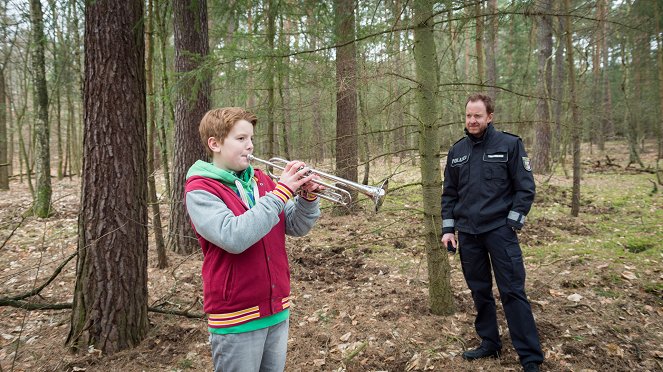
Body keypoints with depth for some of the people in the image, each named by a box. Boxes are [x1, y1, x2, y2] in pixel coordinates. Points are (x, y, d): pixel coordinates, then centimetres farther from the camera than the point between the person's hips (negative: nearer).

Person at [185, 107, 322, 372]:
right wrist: (280, 193, -25)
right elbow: (234, 238, -27)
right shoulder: (199, 190, -12)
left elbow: (296, 228, 6)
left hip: (277, 308, 6)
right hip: (236, 317, -6)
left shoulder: (261, 181, 6)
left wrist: (308, 197, -12)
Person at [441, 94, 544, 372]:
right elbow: (449, 193, 14)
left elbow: (525, 188, -4)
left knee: (512, 292, -4)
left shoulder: (510, 144, -4)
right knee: (479, 291, 12)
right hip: (467, 233, 5)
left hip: (499, 230, -4)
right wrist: (448, 229, 7)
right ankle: (489, 344, 27)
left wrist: (511, 223, -11)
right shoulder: (457, 151, 9)